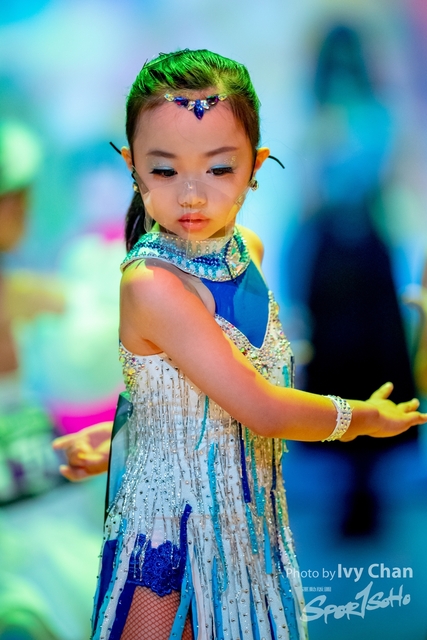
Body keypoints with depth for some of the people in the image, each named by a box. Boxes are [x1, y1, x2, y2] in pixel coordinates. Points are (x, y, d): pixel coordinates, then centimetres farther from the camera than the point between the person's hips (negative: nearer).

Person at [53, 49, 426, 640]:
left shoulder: (247, 248, -2)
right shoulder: (151, 284, -26)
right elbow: (263, 409, -24)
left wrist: (121, 431, 1)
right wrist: (366, 417, -9)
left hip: (247, 508, 7)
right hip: (172, 520, -7)